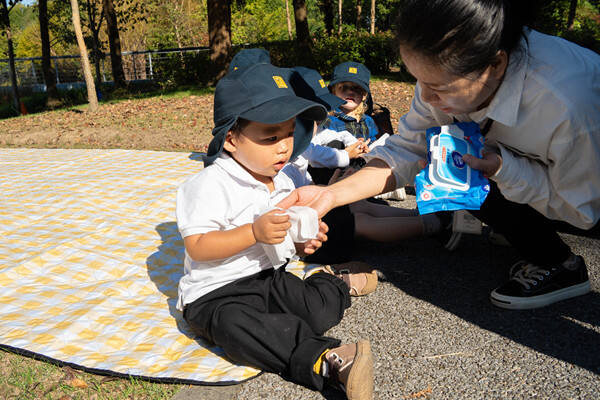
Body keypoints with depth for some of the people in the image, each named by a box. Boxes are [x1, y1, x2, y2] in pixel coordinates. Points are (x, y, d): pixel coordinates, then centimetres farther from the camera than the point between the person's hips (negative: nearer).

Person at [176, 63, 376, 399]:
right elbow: (197, 246, -23)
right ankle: (326, 360, -38)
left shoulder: (282, 182, 6)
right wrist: (255, 233, -31)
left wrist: (303, 240, -5)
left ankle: (337, 283, 20)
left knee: (321, 312, -12)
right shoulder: (210, 184, -18)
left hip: (269, 277, 6)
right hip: (214, 294, -6)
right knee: (241, 328, -37)